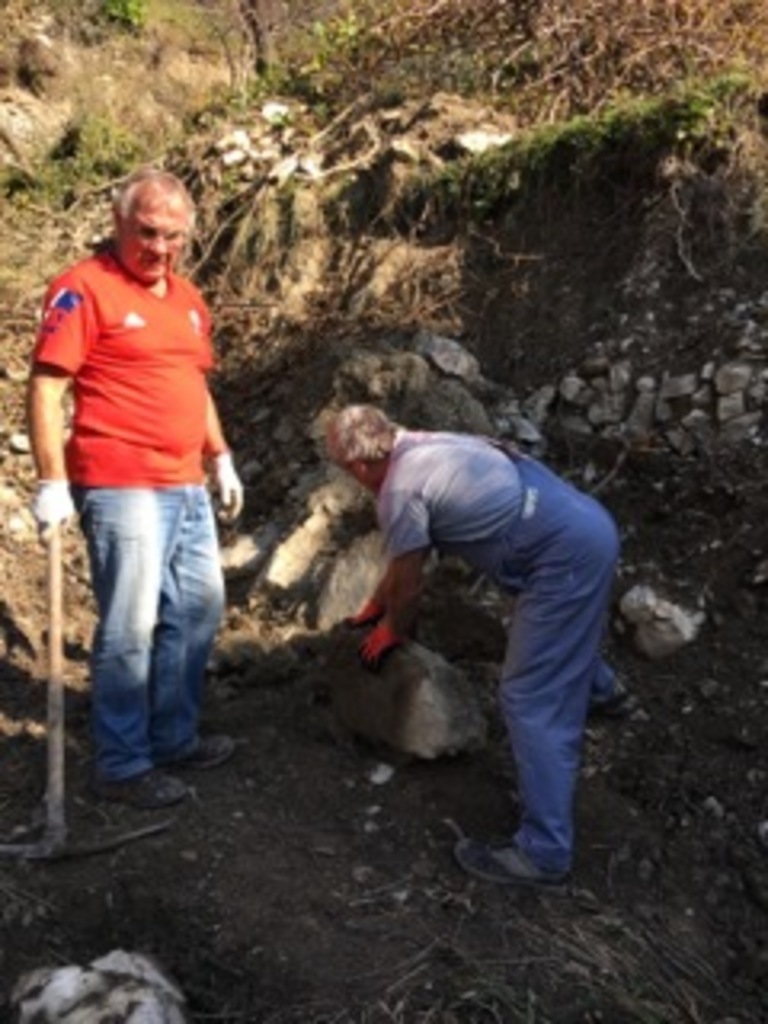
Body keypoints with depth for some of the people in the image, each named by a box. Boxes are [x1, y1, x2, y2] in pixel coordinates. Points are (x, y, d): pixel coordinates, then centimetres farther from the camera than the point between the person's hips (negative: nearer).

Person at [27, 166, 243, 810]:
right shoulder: (85, 288, -8)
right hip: (121, 488, -8)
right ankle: (122, 766, 10)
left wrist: (221, 460, 20)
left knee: (199, 607, 14)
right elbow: (46, 388, -12)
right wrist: (53, 481, -18)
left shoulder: (187, 297, 15)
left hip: (187, 486, 9)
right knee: (130, 626, -4)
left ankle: (174, 737, 29)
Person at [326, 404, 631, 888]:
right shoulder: (423, 448, 15)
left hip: (567, 555, -10)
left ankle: (543, 852, 2)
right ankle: (600, 687, 69)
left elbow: (409, 582, -1)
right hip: (590, 525, 10)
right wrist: (375, 605, 37)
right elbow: (404, 560, 28)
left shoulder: (399, 490, -14)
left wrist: (391, 633, 18)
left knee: (533, 702, -5)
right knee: (566, 630, 39)